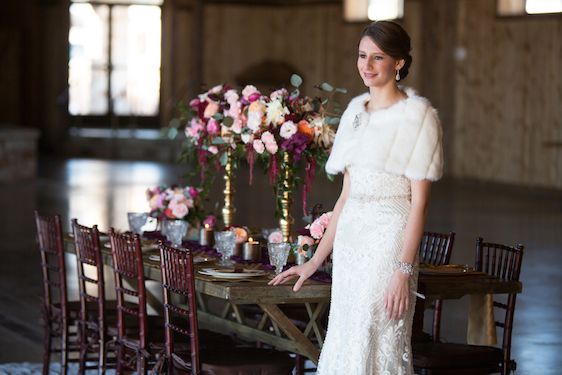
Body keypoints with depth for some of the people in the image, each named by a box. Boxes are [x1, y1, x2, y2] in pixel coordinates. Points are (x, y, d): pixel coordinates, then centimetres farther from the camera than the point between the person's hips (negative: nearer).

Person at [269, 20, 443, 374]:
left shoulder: (418, 115, -7)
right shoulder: (357, 110, 13)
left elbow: (419, 201, -11)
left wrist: (404, 270, -18)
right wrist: (316, 260, 15)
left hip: (389, 242, -7)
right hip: (349, 241, 7)